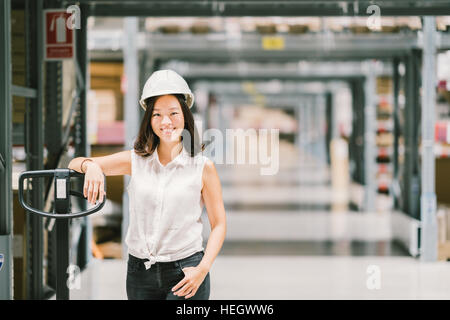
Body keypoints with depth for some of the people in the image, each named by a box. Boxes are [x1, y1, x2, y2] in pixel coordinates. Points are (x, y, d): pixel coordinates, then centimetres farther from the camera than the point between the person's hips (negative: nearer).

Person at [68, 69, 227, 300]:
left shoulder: (203, 167, -2)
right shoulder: (135, 161, 4)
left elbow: (219, 224, 2)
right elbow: (74, 164, 8)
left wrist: (202, 269, -12)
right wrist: (90, 165, -16)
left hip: (185, 272, -3)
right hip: (140, 272, 3)